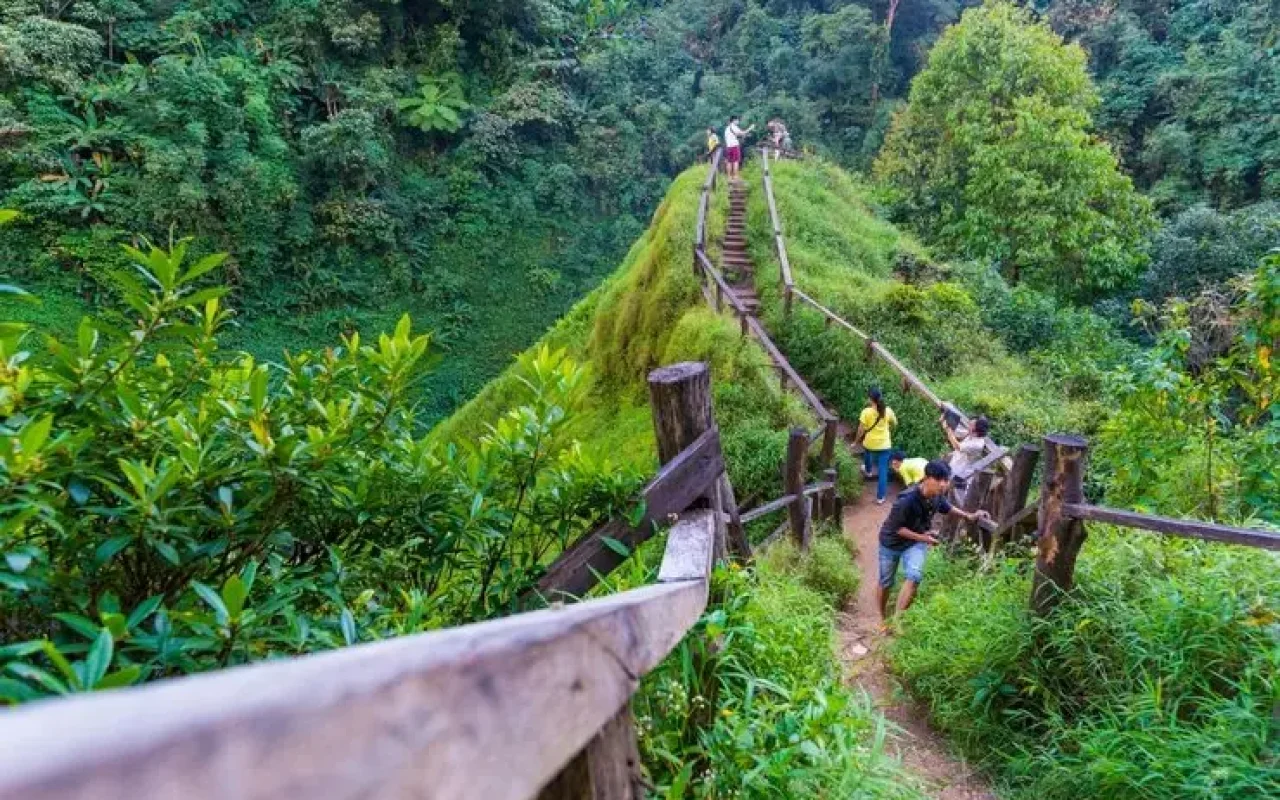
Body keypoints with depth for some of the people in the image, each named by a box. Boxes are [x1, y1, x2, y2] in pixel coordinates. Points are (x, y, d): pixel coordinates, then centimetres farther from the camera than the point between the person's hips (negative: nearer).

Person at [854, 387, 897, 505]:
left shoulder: (866, 412, -17)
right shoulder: (888, 410, -7)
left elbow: (861, 430, -12)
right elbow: (895, 424, 9)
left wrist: (856, 441, 2)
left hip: (870, 443, -1)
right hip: (884, 444, 1)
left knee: (867, 453, 36)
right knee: (883, 470, 6)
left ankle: (868, 470, 64)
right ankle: (880, 497, 7)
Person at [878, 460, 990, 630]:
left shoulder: (937, 496, -14)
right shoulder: (907, 500, -35)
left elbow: (946, 507, 11)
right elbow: (895, 528, -26)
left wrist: (968, 516, -1)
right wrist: (922, 538, -25)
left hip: (915, 542, 4)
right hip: (892, 542, -4)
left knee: (915, 576, -22)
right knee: (886, 583, 12)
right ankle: (883, 619, 36)